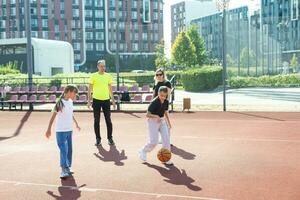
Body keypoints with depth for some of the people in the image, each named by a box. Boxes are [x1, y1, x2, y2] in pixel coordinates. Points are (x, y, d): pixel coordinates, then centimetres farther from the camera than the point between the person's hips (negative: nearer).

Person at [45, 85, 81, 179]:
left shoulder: (70, 102, 8)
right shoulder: (60, 103, -15)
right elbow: (53, 116, -14)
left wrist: (76, 123, 32)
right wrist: (49, 129, -15)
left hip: (69, 130, 8)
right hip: (61, 131, -8)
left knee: (69, 150, 13)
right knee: (63, 150, -11)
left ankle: (68, 167, 25)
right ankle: (64, 170, -11)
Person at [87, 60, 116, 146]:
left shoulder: (108, 76, 6)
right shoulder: (94, 76, -2)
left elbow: (110, 89, 12)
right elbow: (90, 88, 0)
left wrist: (113, 100, 10)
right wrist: (89, 100, -6)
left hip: (106, 100, 2)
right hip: (96, 100, -2)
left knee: (108, 120, 4)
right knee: (96, 121, 4)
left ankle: (110, 138, 14)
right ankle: (98, 139, 13)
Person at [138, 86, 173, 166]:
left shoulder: (166, 102, -2)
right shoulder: (154, 102, -22)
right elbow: (148, 114, -23)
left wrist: (169, 122, 16)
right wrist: (156, 116, -40)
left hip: (162, 121, 6)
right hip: (153, 121, -6)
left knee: (166, 139, -3)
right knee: (154, 142, -7)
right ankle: (143, 151, 20)